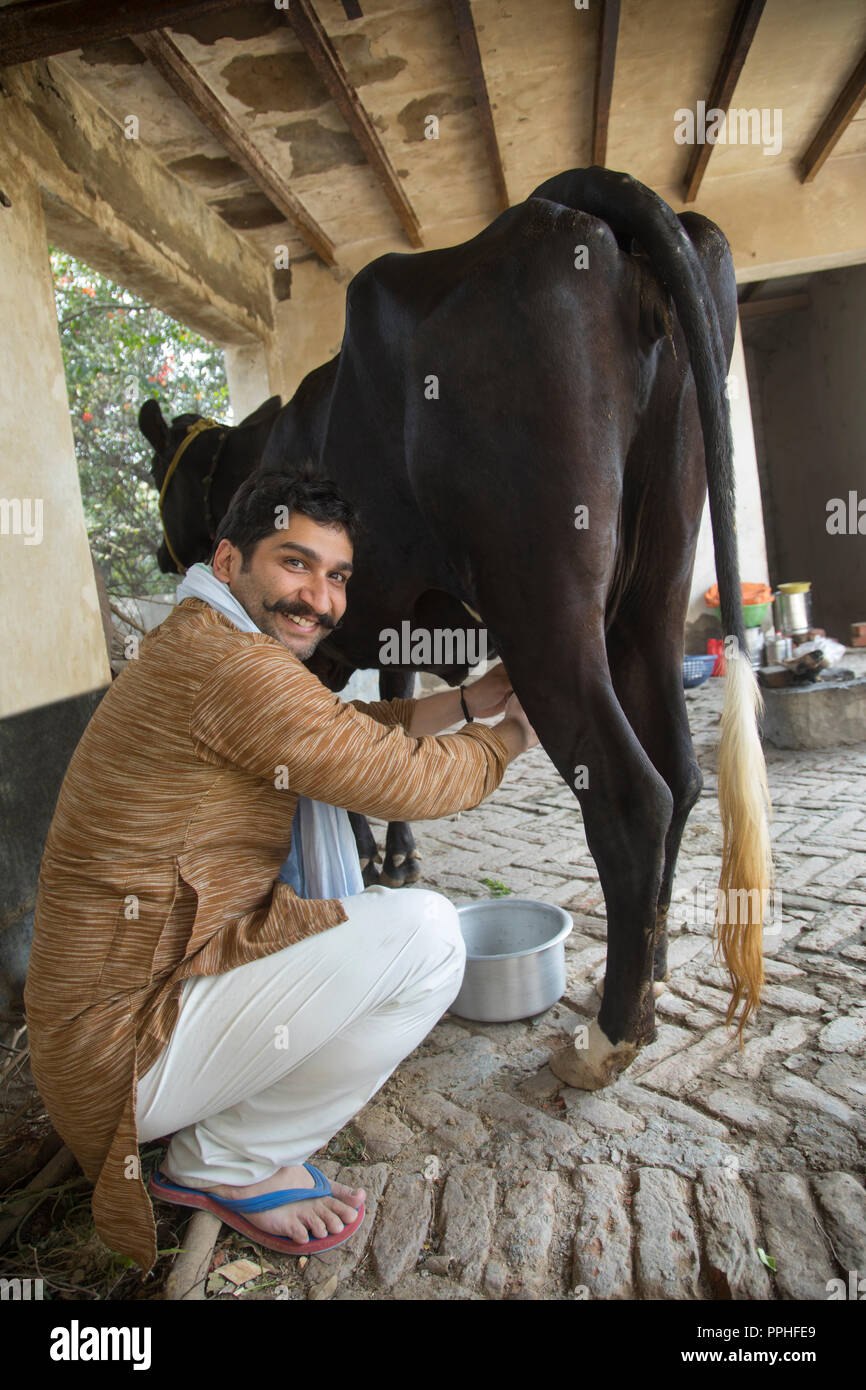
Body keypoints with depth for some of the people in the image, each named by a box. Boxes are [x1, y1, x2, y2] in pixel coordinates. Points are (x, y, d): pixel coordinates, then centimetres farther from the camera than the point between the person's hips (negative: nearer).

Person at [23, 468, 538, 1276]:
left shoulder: (189, 646, 10)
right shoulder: (225, 661, -23)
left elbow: (348, 728, 19)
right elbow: (409, 782, -20)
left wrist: (468, 702, 11)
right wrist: (514, 732, 0)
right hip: (124, 1049, -10)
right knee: (426, 934, -20)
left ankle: (230, 1142, 15)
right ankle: (227, 1164, 1)